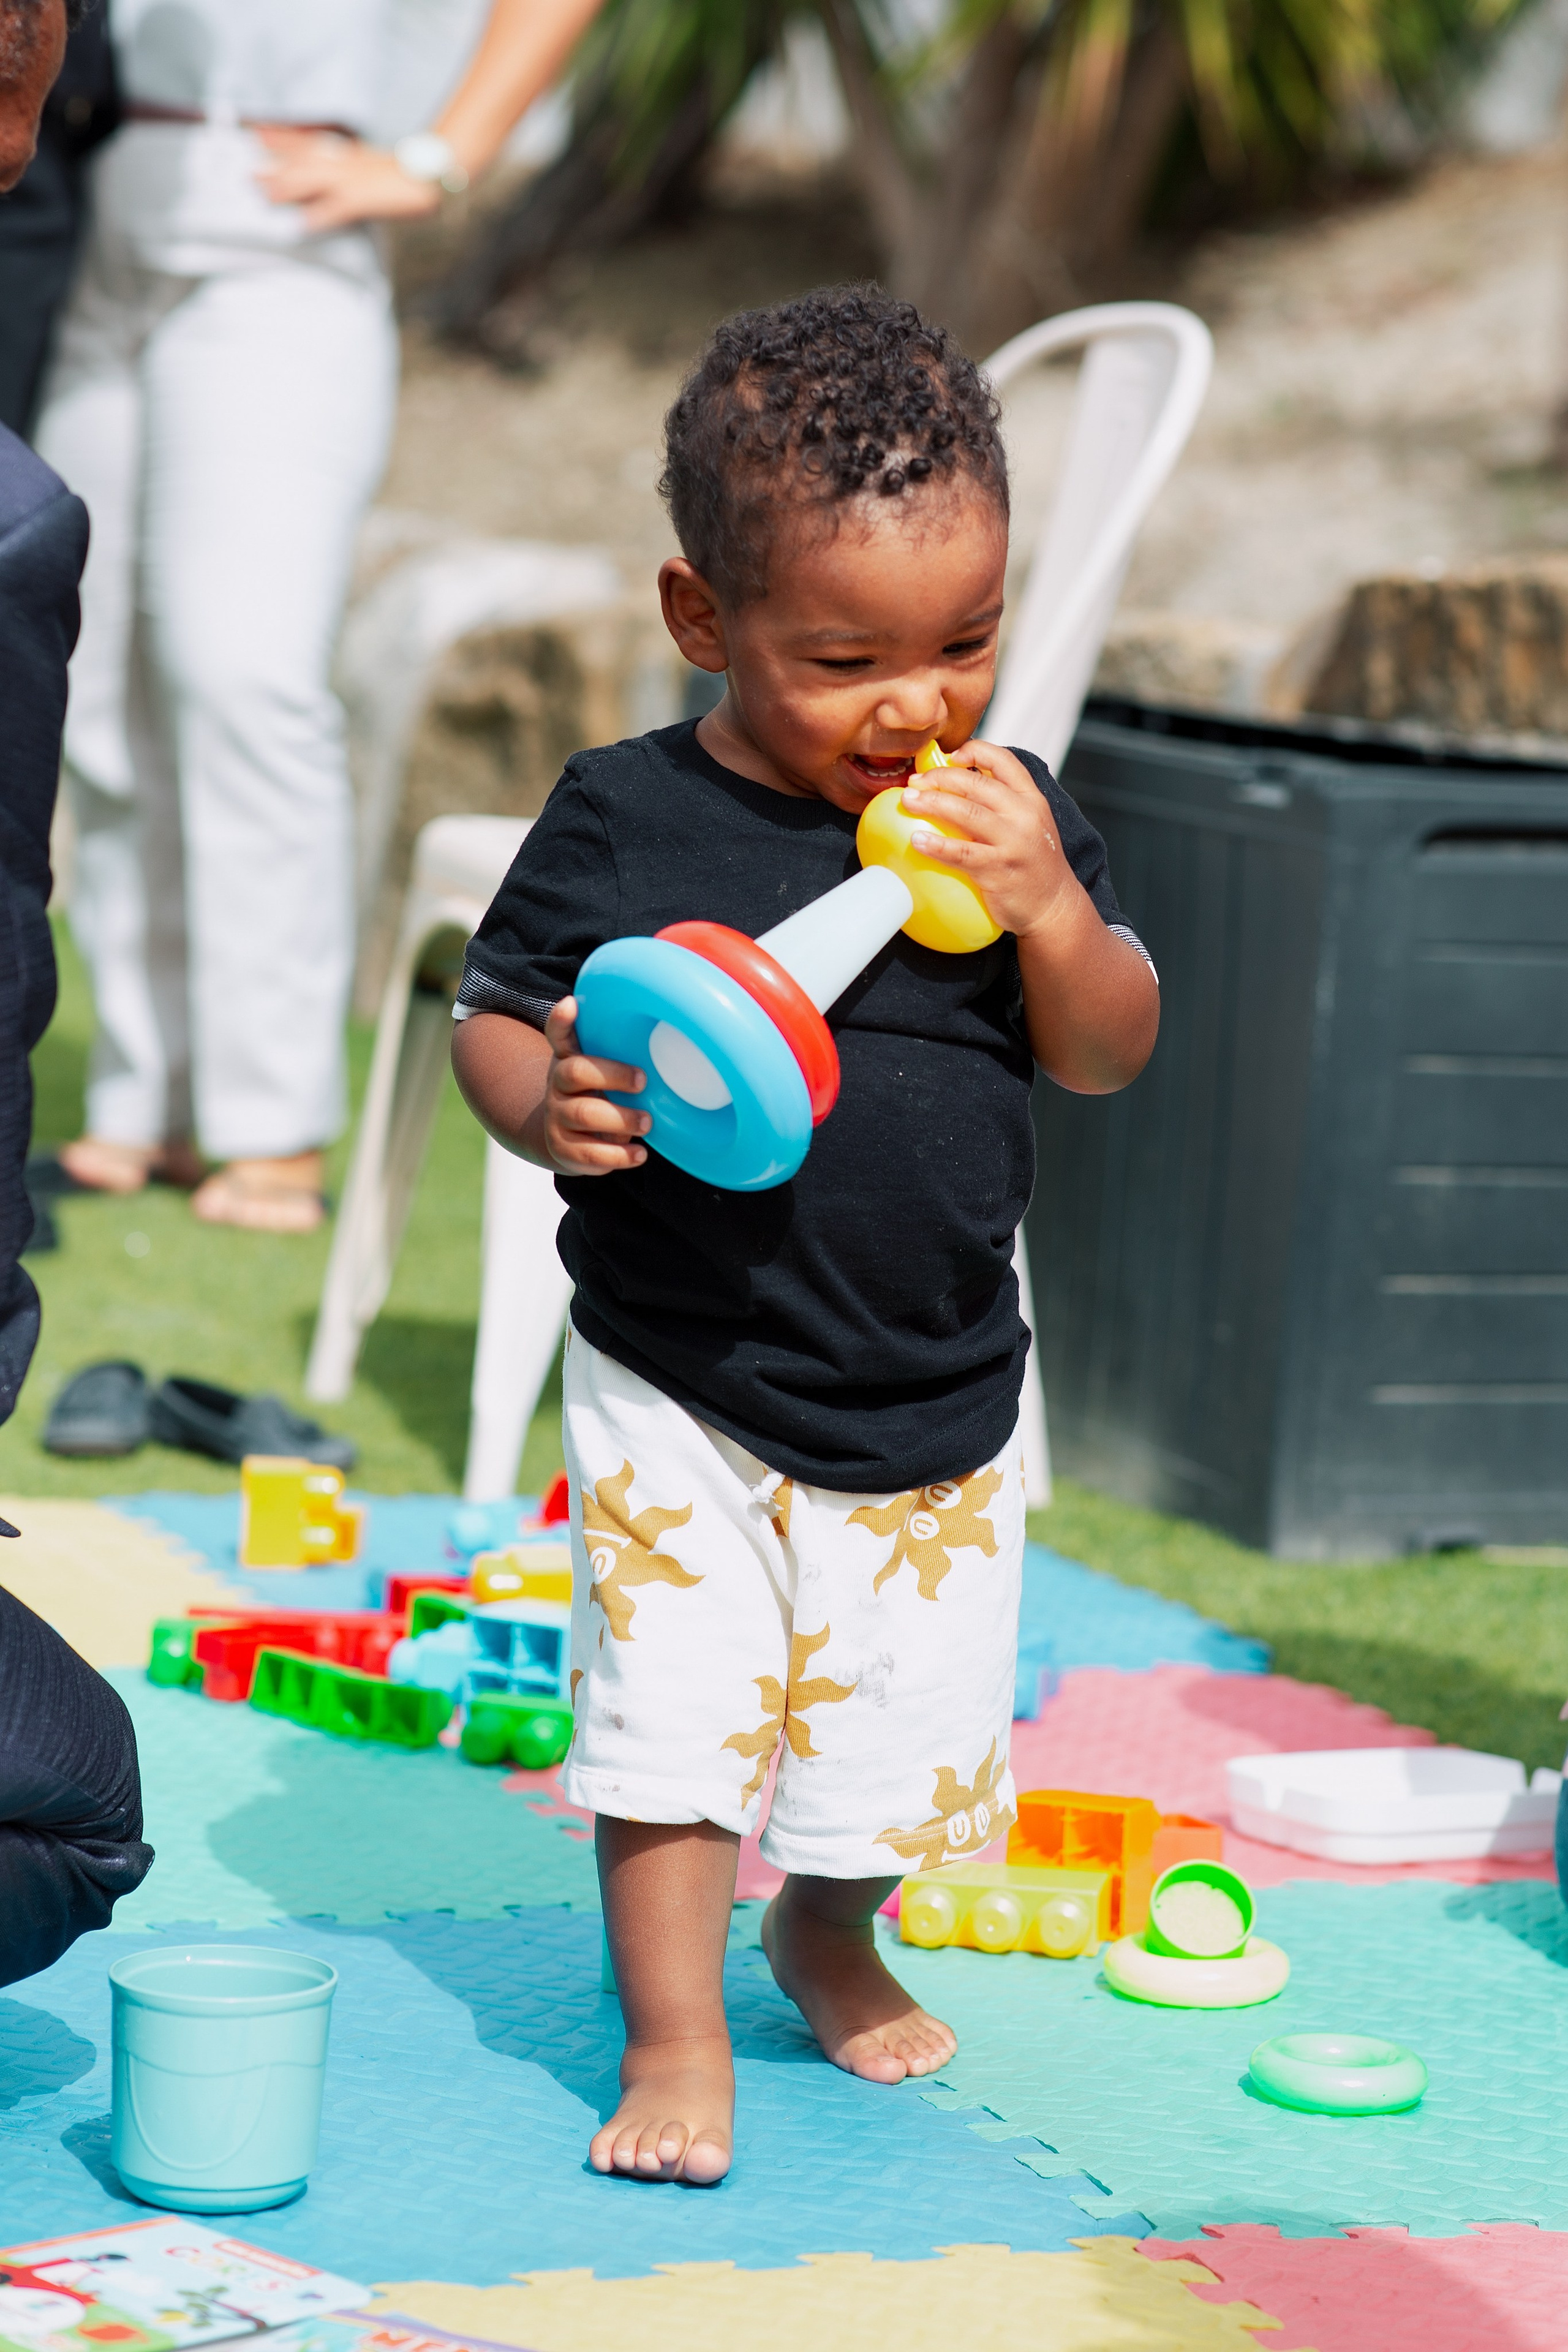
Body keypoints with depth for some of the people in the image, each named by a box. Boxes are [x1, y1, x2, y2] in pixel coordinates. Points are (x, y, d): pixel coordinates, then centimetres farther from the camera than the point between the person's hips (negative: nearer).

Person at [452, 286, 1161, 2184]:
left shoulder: (1008, 816, -3)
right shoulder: (623, 822, -11)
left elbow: (1109, 1055, -1)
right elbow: (493, 1015, -4)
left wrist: (1046, 903, -20)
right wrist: (548, 1107, -27)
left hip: (936, 1392, 3)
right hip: (680, 1385, -3)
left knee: (907, 1718, 13)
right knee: (672, 1707, -7)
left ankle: (828, 1936, 42)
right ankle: (674, 2044, 9)